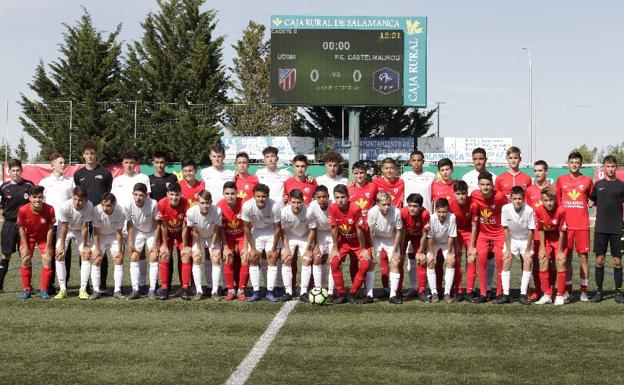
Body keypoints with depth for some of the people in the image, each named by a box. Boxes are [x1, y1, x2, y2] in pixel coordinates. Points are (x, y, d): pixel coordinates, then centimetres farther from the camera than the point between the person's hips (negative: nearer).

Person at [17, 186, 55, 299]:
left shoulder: (49, 209, -29)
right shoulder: (23, 210, -28)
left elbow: (50, 229, -16)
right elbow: (21, 229, -13)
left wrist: (48, 247, -11)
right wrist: (25, 247, -10)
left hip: (44, 237, -1)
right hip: (28, 237, 1)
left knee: (47, 260, -9)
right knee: (25, 260, -2)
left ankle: (44, 290, 2)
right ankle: (26, 289, 11)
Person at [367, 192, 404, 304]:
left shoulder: (396, 212, -29)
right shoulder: (372, 212, -29)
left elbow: (399, 231, -14)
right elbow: (370, 232, -15)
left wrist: (395, 250, -10)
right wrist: (372, 249, -13)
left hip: (392, 239, 0)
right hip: (376, 238, 0)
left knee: (395, 263, -8)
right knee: (370, 263, -8)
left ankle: (393, 295, -1)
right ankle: (369, 294, -2)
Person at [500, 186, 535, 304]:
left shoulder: (529, 210, -25)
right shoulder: (506, 209, -22)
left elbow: (531, 231, -15)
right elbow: (506, 229, -12)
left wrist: (527, 251, -14)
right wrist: (508, 249, -12)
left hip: (526, 240, -1)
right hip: (511, 239, 1)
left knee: (528, 261, -18)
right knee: (506, 260, -14)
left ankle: (523, 295, -12)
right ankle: (505, 295, -11)